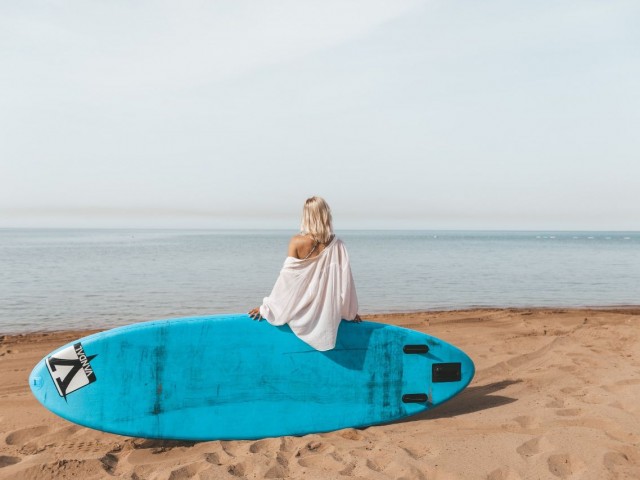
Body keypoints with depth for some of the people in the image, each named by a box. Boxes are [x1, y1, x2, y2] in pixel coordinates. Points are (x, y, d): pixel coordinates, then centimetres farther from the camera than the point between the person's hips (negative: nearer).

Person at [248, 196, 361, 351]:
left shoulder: (297, 242, -15)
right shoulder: (336, 244, -9)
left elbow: (286, 278, -11)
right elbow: (345, 280, -4)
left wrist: (266, 307, -1)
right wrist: (351, 311, 10)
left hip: (302, 314, -1)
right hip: (327, 314, 1)